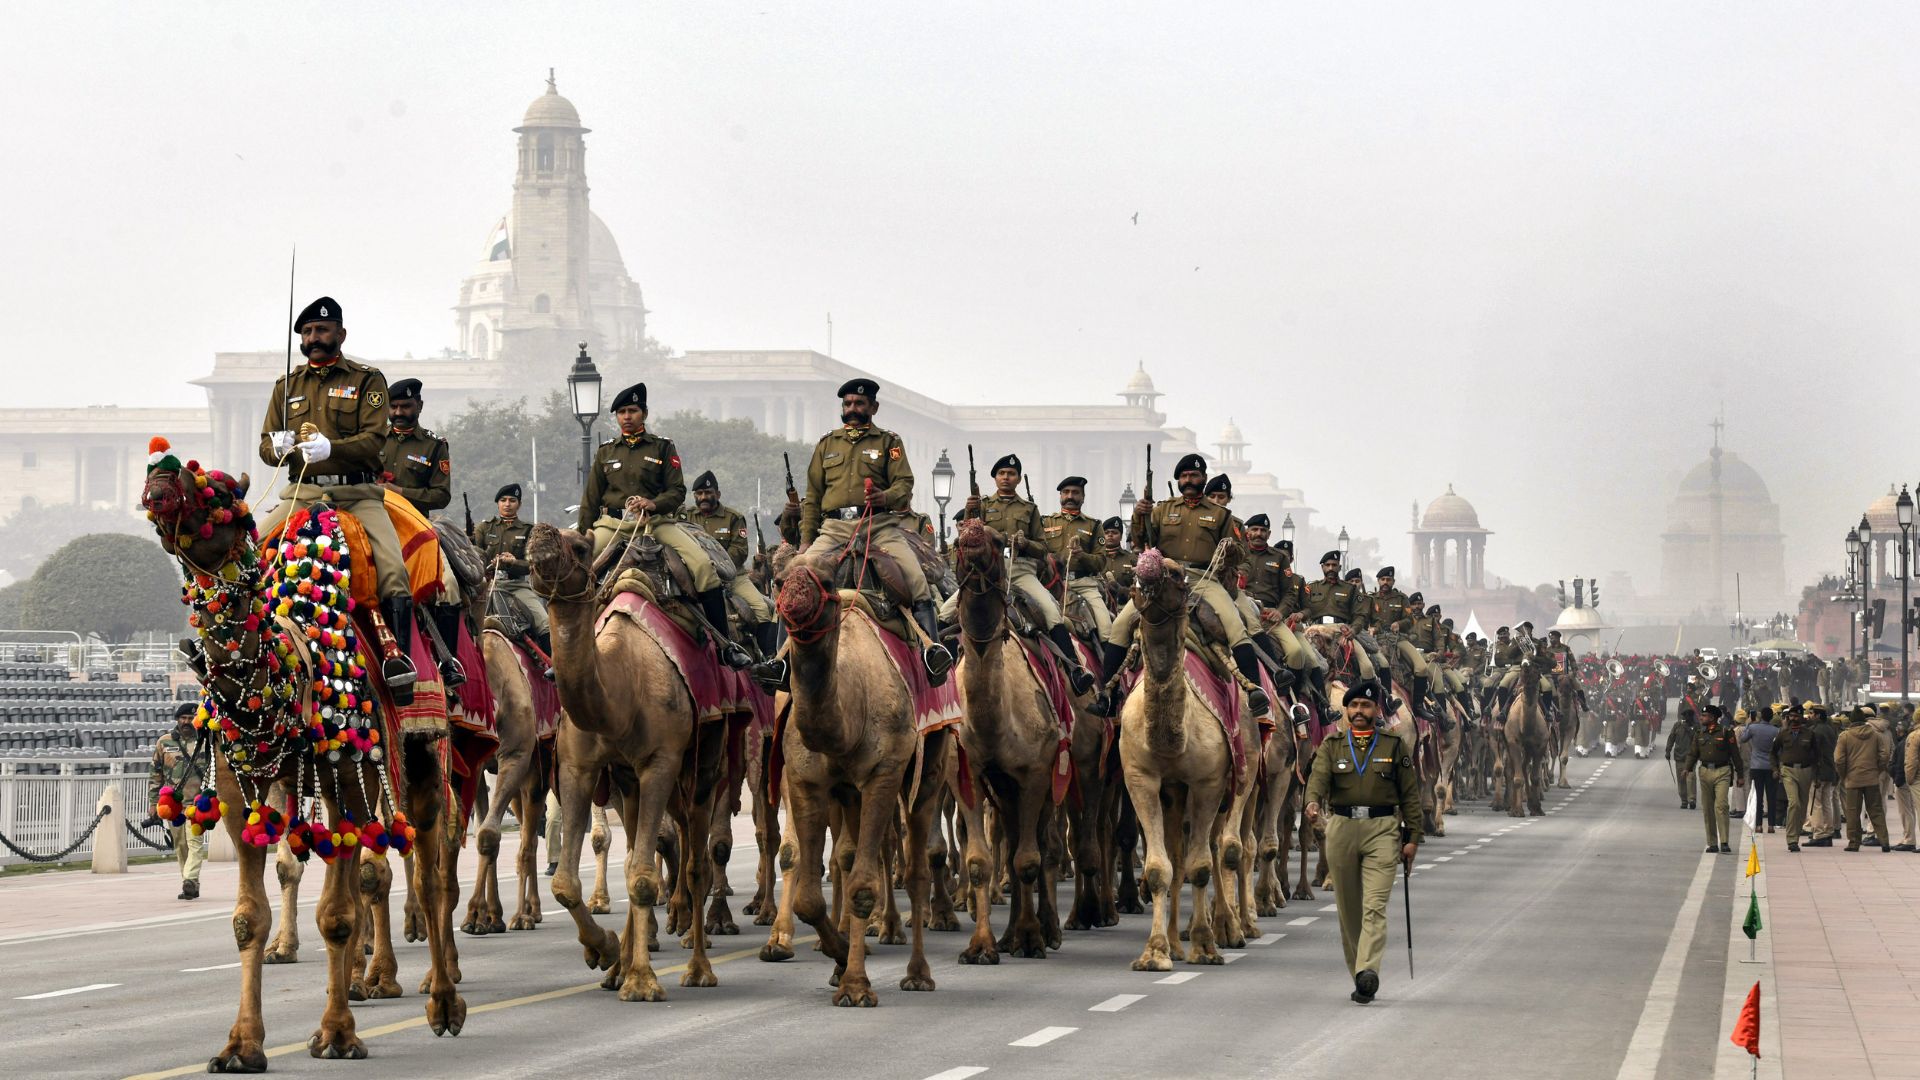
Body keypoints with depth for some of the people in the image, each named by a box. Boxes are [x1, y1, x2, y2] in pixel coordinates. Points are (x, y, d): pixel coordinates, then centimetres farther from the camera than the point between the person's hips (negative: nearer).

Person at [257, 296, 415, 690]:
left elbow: (374, 440, -6)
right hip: (302, 492, 3)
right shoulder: (287, 386, 18)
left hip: (357, 492, -3)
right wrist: (279, 446, -11)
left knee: (394, 569, -24)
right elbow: (265, 445, 14)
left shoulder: (367, 380, 6)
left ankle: (399, 656, -21)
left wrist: (330, 447, -24)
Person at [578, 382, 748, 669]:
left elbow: (677, 491, 3)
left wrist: (653, 504, -17)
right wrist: (583, 534, 9)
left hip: (656, 520, -2)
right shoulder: (605, 452, 14)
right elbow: (591, 498, 16)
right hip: (613, 522, 2)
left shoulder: (662, 448, 9)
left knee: (703, 564, -20)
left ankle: (725, 644, -15)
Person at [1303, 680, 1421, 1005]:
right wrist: (1313, 802, -30)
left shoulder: (1396, 746, 7)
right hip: (1341, 829, 3)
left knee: (1375, 905, -15)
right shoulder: (1331, 746, 10)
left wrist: (1412, 838, 1)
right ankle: (1358, 974, 17)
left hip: (1382, 831, -2)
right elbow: (1318, 777, -8)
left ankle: (1368, 971, -26)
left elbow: (1410, 795, 7)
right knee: (1348, 908, 7)